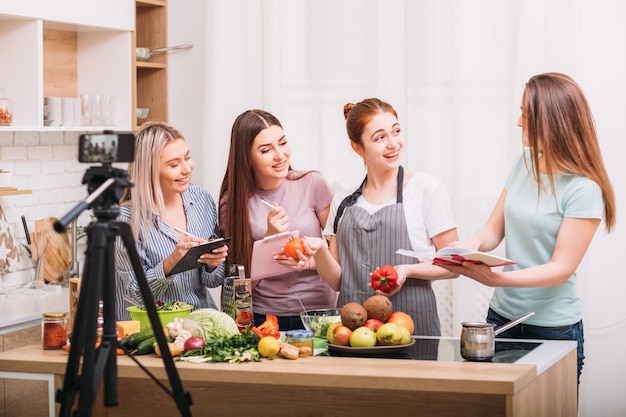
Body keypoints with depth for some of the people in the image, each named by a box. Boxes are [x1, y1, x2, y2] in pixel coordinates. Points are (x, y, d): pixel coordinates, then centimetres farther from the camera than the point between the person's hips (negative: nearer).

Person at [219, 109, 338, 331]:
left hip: (317, 312, 0)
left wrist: (308, 262, -12)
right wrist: (270, 237, -12)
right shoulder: (233, 203, 2)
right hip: (262, 318, 1)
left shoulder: (312, 184, 1)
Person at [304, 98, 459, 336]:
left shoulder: (426, 188, 1)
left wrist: (408, 270, -15)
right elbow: (337, 281, 10)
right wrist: (320, 251, -8)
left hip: (411, 323, -3)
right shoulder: (343, 202, 11)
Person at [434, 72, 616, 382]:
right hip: (502, 316, 6)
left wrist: (497, 278, -30)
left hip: (553, 327, -6)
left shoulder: (583, 189, -15)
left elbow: (562, 269, -18)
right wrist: (469, 247, -15)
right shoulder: (525, 162, 5)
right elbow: (494, 230, 8)